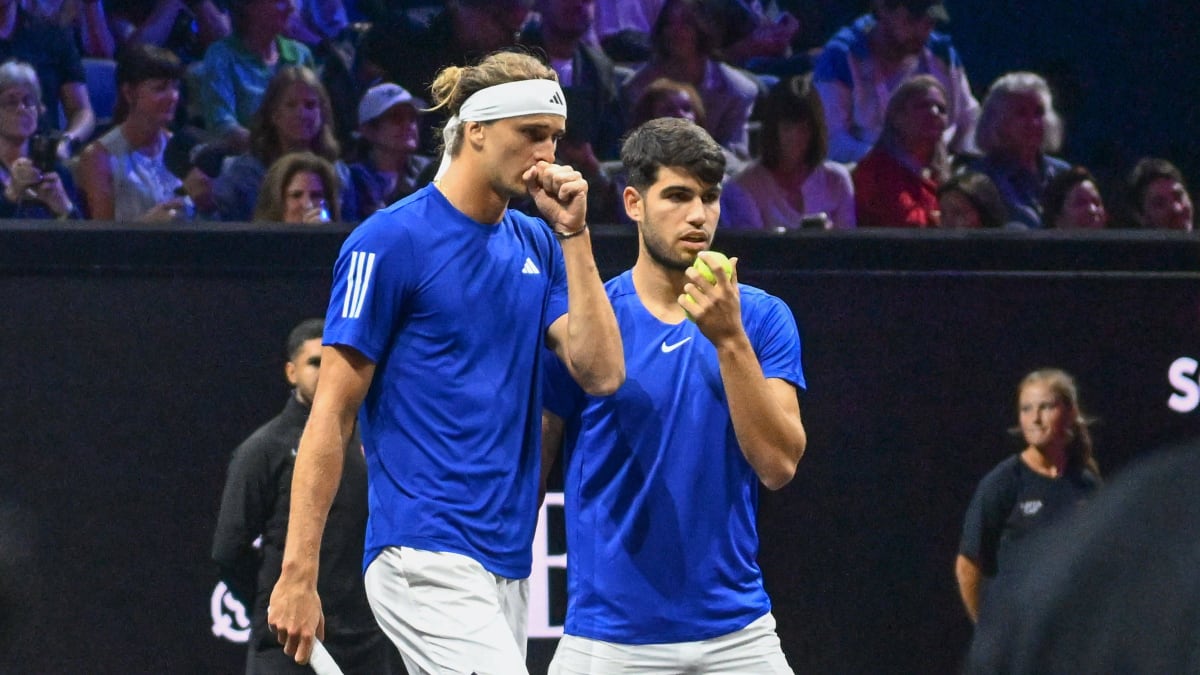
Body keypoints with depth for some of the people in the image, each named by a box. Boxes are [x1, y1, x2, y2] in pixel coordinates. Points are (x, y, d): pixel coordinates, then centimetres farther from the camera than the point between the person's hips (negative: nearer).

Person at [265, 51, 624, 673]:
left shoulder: (537, 244, 14)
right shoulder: (390, 241, -6)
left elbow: (601, 374, 3)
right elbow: (330, 416, -7)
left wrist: (573, 233, -2)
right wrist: (297, 573, -11)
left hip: (506, 566, 7)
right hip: (426, 563, -7)